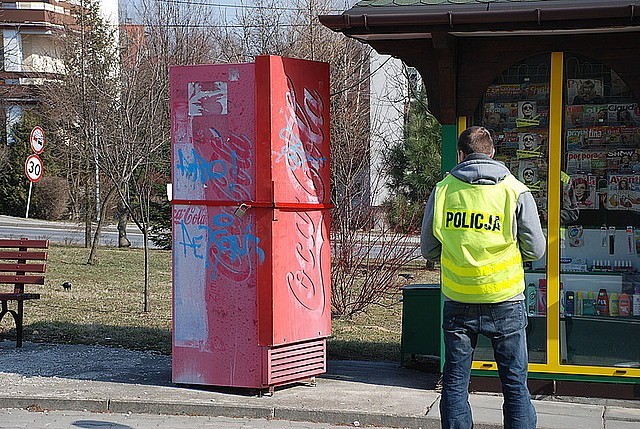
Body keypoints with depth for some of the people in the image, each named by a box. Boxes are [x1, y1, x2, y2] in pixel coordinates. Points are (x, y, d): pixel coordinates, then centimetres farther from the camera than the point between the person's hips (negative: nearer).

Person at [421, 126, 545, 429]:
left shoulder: (443, 190, 0)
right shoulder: (515, 191, -4)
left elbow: (428, 250, 7)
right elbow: (535, 250, -1)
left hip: (457, 303, 1)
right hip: (505, 302, -1)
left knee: (455, 383, 10)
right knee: (515, 384, 6)